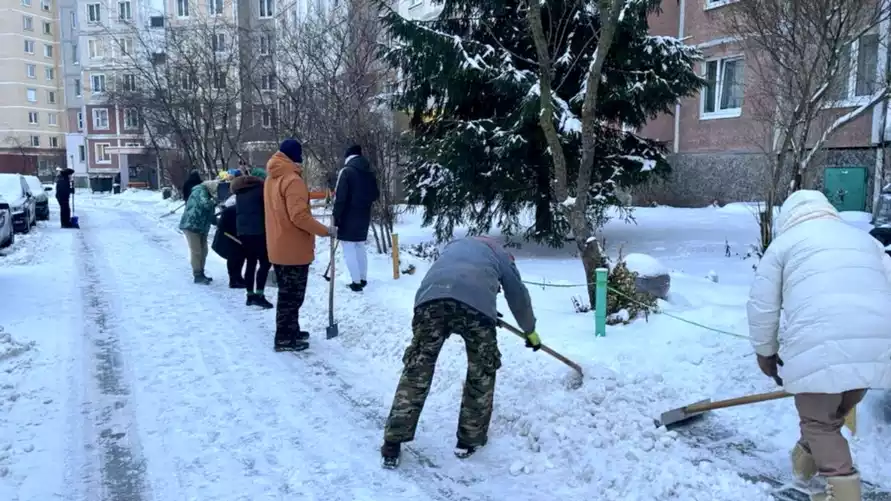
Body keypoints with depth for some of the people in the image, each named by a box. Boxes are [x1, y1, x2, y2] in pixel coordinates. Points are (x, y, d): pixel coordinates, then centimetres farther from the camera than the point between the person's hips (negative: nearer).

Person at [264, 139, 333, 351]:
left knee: (287, 293, 19)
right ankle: (285, 339, 7)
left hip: (278, 246, 9)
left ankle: (290, 331, 30)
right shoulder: (293, 180, -19)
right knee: (292, 295, 0)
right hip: (294, 248, -9)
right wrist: (325, 230, -17)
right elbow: (299, 216, -25)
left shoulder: (272, 178, 12)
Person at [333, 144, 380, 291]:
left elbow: (340, 197, -17)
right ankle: (363, 279, 21)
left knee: (348, 249, -1)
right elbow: (375, 195, 14)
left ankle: (356, 282, -3)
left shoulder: (346, 171, -12)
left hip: (348, 217, -7)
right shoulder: (369, 172, 7)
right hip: (364, 216, 7)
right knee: (360, 247, 18)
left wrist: (336, 217, -12)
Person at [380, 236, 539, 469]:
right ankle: (469, 440, 28)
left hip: (431, 297, 3)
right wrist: (531, 332, 55)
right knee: (482, 372, 20)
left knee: (416, 370, 12)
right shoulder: (500, 254, 33)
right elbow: (518, 295, 38)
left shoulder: (454, 246, 44)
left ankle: (392, 445, 13)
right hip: (475, 302, -2)